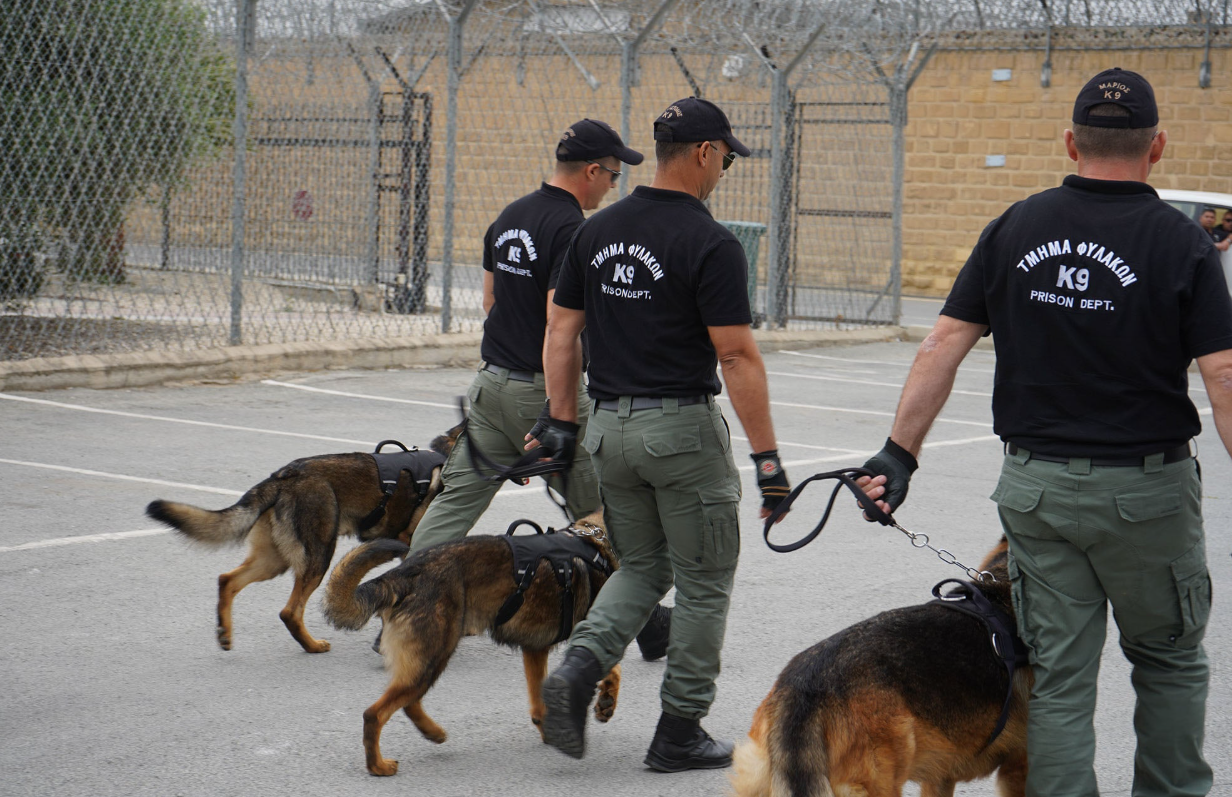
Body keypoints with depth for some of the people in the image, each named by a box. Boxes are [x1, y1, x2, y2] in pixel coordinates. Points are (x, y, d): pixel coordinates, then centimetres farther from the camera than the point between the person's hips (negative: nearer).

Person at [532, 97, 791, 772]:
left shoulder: (596, 230, 6)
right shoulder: (709, 244, -14)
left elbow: (561, 331, 8)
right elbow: (736, 356, -17)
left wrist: (563, 423, 14)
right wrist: (766, 456, -14)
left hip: (610, 426, 6)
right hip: (682, 427, -6)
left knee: (642, 567, 20)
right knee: (704, 584, 9)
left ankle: (578, 667, -4)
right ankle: (679, 733, 13)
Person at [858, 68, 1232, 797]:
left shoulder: (1016, 228, 1)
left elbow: (945, 345, -2)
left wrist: (900, 453, 0)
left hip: (1036, 484, 2)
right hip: (1146, 489, -2)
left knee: (1058, 676, 8)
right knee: (1171, 661, 18)